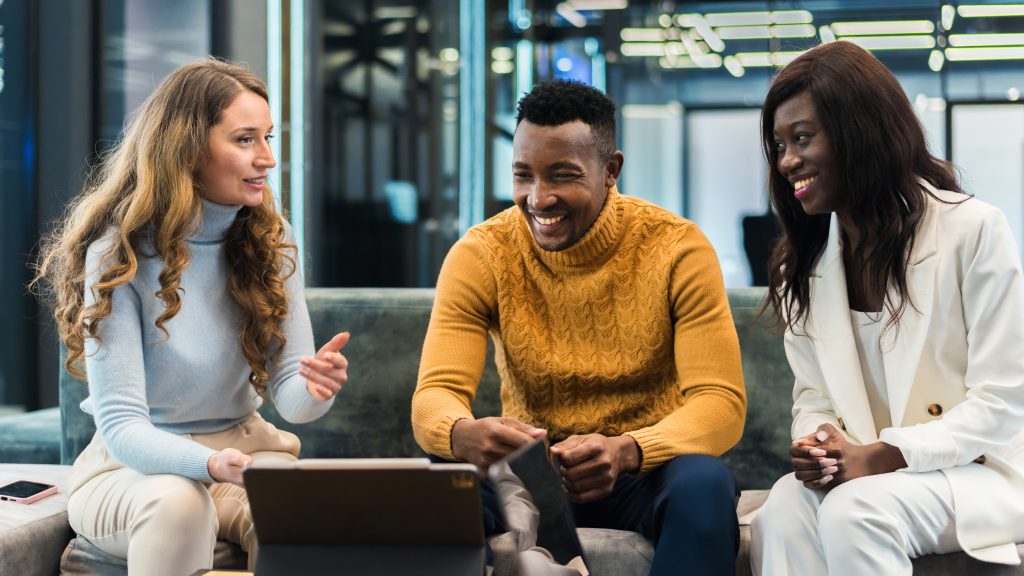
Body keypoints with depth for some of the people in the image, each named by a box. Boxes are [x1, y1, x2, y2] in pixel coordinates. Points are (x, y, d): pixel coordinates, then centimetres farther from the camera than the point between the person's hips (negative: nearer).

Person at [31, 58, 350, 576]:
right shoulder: (118, 256, -13)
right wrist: (208, 463, -39)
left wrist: (313, 389, -28)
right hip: (134, 467, -3)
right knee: (177, 501, -38)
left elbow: (288, 396, -2)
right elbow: (121, 425, -19)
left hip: (246, 451, 3)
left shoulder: (270, 241, 1)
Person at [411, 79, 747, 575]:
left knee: (705, 483, -35)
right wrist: (464, 434, -41)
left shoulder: (676, 249, -10)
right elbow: (434, 396, -14)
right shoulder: (480, 255, -6)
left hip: (645, 470, 0)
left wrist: (625, 451, -38)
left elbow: (720, 402, -16)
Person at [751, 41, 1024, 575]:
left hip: (973, 469, -4)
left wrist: (881, 456, -21)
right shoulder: (805, 260, 10)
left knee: (855, 509, -36)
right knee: (781, 515, -31)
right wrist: (815, 441, -14)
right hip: (856, 471, 4)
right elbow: (813, 394, 11)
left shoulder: (974, 230, -9)